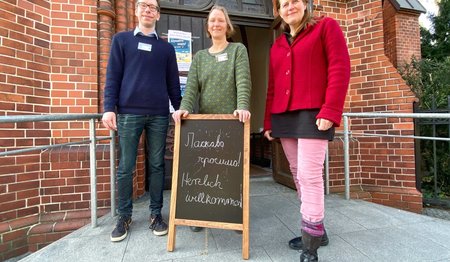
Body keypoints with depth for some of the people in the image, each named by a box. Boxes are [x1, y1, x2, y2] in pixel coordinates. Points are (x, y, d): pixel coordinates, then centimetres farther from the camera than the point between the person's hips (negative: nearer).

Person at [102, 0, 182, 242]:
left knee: (157, 166, 5)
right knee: (125, 168, 3)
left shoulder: (167, 48, 16)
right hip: (129, 113, -1)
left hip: (159, 114, 1)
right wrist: (109, 108, -6)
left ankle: (156, 214, 18)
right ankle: (124, 217, 19)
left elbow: (173, 83, 13)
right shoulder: (121, 39, 13)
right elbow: (112, 76, 5)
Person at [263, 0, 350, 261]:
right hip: (283, 117, 6)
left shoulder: (326, 26, 8)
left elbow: (340, 69, -4)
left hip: (313, 114, -6)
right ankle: (317, 230, 25)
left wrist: (330, 111, -16)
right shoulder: (277, 46, 22)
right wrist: (268, 121, 13)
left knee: (309, 175, -10)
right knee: (298, 174, 8)